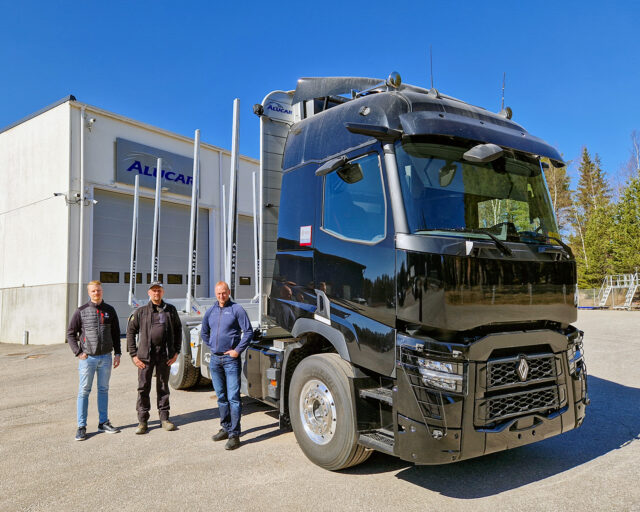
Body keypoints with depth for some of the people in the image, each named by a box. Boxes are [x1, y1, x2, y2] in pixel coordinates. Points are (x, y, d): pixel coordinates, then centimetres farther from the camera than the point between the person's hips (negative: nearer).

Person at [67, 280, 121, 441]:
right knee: (84, 391, 1)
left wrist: (117, 353, 5)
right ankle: (81, 427, 10)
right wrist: (78, 352, -7)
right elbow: (70, 333, 2)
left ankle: (103, 423, 22)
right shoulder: (81, 311, -2)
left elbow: (116, 334, 10)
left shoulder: (110, 310, 6)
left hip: (106, 357, 3)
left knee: (103, 390, 11)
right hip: (88, 357, -3)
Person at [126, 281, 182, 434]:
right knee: (143, 387, 1)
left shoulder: (171, 310, 6)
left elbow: (178, 330, 10)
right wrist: (133, 354, -3)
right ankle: (142, 421, 12)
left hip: (165, 355, 1)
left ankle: (164, 418, 20)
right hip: (145, 355, -1)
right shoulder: (141, 312, 2)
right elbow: (130, 332, 4)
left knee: (163, 386, 10)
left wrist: (176, 352, 4)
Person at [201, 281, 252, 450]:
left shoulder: (237, 309, -5)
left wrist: (238, 350, -12)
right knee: (221, 396, 15)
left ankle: (234, 435, -2)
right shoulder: (210, 311, 11)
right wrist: (212, 346, 13)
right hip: (215, 359, 6)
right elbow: (204, 333, 25)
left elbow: (248, 331, -8)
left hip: (231, 359, -6)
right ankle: (225, 428, 27)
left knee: (233, 397, -6)